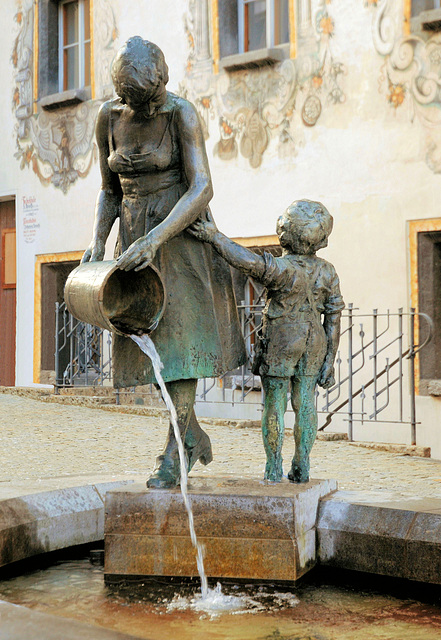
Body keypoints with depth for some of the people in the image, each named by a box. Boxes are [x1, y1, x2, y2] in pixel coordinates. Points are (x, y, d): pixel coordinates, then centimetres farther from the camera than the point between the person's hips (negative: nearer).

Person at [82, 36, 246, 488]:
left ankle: (173, 455, -7)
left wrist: (155, 239, -32)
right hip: (135, 237, 5)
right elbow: (110, 192, 9)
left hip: (180, 232, -5)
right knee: (146, 336, 4)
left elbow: (202, 190, -22)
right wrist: (97, 243, -6)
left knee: (179, 334, -10)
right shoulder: (108, 118, 0)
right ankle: (195, 436, 19)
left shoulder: (183, 114, -15)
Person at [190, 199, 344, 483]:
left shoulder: (282, 269, -20)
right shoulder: (328, 272, -1)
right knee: (305, 404, 11)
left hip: (280, 345, -4)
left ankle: (274, 470, 9)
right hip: (313, 344, 5)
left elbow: (250, 262, -38)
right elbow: (333, 318, 2)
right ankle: (302, 467, 16)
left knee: (275, 406, 5)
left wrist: (215, 236, -33)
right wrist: (330, 358, 9)